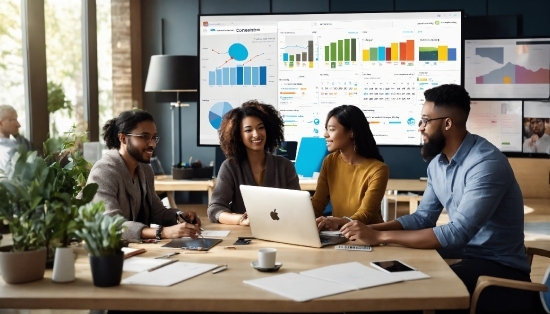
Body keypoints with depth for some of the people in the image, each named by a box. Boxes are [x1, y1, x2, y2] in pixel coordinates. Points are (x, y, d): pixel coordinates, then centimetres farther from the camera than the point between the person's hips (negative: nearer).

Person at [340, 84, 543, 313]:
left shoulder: (487, 163, -23)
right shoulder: (437, 163, 4)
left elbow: (456, 234, -30)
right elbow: (422, 218, 9)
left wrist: (381, 237, -28)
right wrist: (371, 229, -8)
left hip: (499, 267, -7)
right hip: (464, 255, 7)